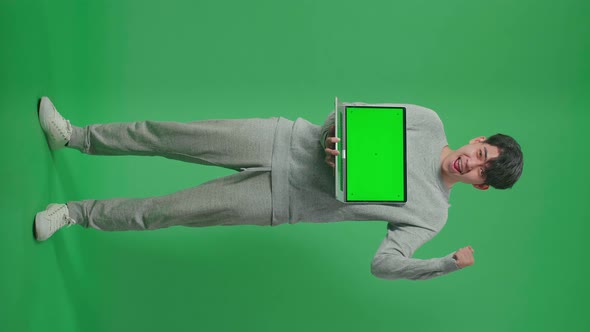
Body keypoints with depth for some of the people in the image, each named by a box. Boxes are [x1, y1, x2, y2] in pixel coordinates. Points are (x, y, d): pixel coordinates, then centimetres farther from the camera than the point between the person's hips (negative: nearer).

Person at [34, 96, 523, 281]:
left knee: (163, 212, -3)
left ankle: (76, 214, 19)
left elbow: (385, 263, -10)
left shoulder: (432, 215, -4)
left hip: (280, 203, -1)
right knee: (165, 135, -2)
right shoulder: (430, 122, 0)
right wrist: (336, 135, -17)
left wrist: (453, 262, -15)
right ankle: (74, 136, 21)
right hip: (285, 141, 2)